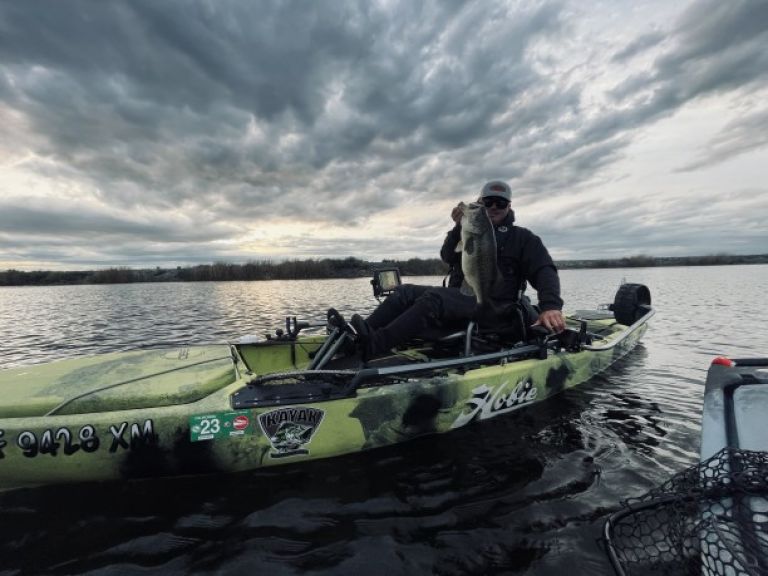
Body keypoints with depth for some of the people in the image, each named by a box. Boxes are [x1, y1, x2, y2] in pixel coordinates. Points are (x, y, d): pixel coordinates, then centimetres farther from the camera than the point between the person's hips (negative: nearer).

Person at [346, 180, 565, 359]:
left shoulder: (523, 238, 9)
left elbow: (544, 271, -5)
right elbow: (448, 257, 3)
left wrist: (551, 306, -24)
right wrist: (459, 227, -14)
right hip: (457, 299, 5)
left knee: (434, 297, -32)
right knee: (406, 291, -16)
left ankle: (370, 347, -43)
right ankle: (360, 334, -29)